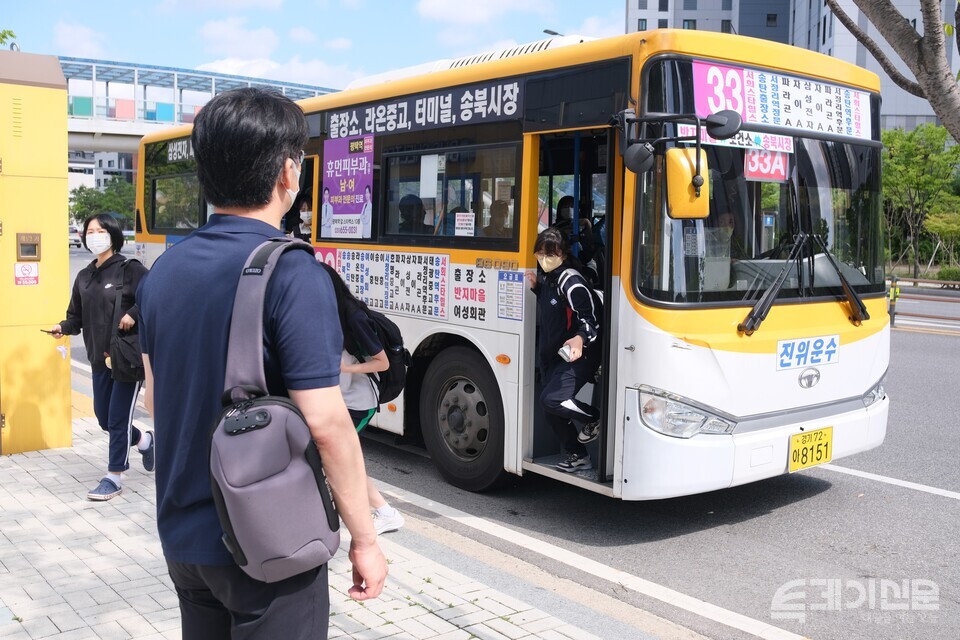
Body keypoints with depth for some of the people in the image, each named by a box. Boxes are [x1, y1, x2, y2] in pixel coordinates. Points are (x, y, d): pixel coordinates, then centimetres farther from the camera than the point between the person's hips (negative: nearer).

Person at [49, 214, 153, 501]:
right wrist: (63, 327, -6)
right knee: (103, 417, 14)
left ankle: (114, 477, 12)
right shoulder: (84, 276, 11)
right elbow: (77, 315, 13)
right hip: (100, 359, 7)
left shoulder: (130, 270, -10)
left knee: (118, 417, -2)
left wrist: (134, 314, -26)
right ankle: (144, 440, 41)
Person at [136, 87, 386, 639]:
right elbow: (325, 423, -22)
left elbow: (157, 402, 10)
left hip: (182, 536, 7)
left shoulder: (164, 271, 1)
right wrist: (365, 539, -12)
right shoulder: (294, 274, -20)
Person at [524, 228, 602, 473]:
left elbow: (591, 317, -24)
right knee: (551, 408, 10)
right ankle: (578, 456, 27)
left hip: (578, 356, -9)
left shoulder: (571, 281, -20)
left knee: (552, 399, -24)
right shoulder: (546, 277, 7)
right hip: (551, 355, 9)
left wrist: (581, 339, -43)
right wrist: (536, 286, 5)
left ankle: (595, 418, 5)